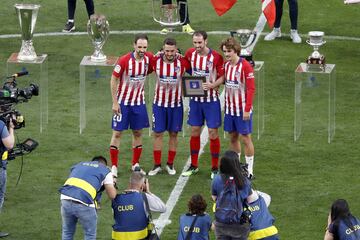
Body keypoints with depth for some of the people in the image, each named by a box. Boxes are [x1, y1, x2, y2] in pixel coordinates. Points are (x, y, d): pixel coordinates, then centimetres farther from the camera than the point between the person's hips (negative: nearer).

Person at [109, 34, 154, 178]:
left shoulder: (149, 58, -7)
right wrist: (115, 102, -12)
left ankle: (135, 164, 22)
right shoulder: (124, 60, -19)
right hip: (123, 101, -4)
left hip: (139, 101, 4)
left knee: (138, 133, 9)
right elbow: (113, 80, -11)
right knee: (117, 133, -1)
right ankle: (114, 166, 5)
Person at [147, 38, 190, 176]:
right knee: (158, 133, 2)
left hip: (176, 103, 0)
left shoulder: (182, 62, -11)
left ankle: (170, 164, 18)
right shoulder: (156, 62, -10)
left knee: (173, 134, 7)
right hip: (159, 103, 0)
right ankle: (157, 165, 8)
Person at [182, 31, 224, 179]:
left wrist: (211, 85, -26)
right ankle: (194, 165, 20)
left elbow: (222, 77, -9)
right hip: (195, 98, 4)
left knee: (213, 133, -1)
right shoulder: (190, 54, -1)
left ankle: (215, 168, 9)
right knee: (195, 132, 9)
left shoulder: (216, 57, -13)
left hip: (211, 99, -4)